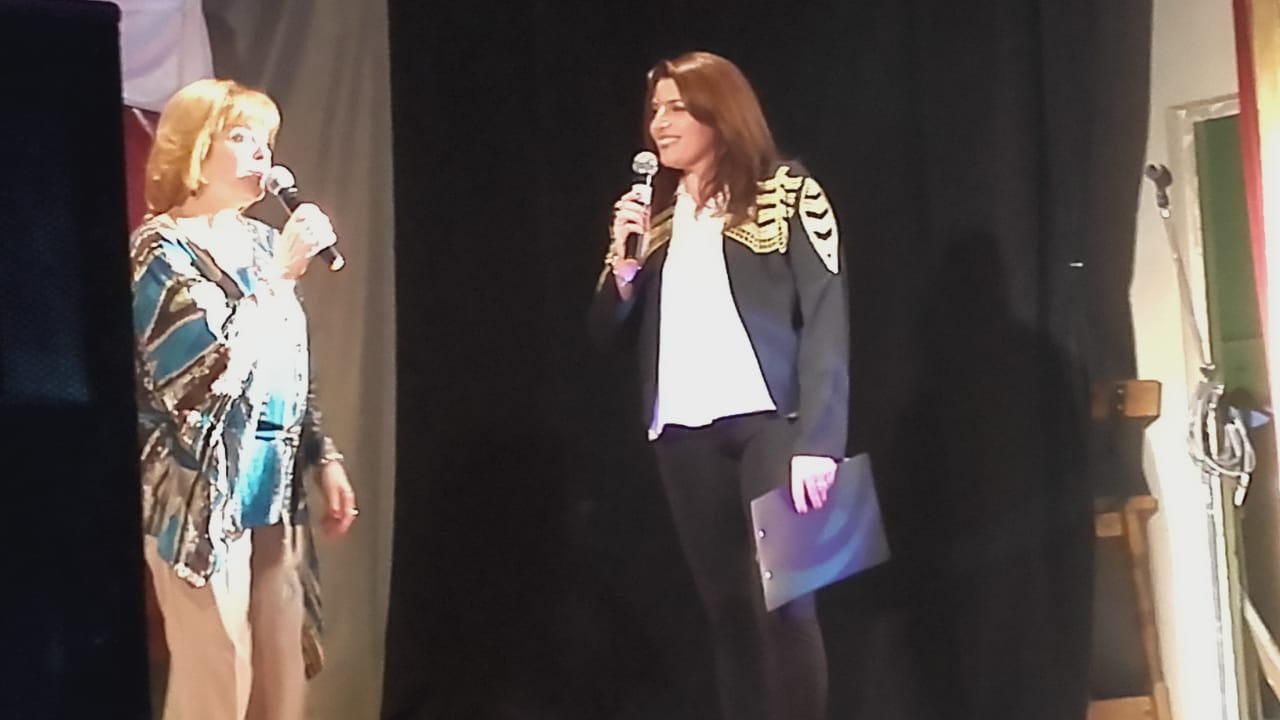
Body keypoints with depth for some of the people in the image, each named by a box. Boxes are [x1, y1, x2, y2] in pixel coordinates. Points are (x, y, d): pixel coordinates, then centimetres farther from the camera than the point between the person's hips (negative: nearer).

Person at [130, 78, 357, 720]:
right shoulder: (162, 248, -8)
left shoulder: (262, 242, 13)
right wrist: (278, 276, -19)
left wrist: (324, 457, 15)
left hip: (274, 490, 7)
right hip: (203, 496, -7)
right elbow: (200, 373, -20)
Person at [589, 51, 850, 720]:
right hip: (683, 433, 5)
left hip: (769, 420, -4)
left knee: (782, 602, -9)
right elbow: (607, 332, 15)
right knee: (728, 607, 5)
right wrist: (624, 262, -5)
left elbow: (826, 324, -6)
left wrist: (818, 440, -16)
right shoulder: (653, 215, 16)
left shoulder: (788, 197, 1)